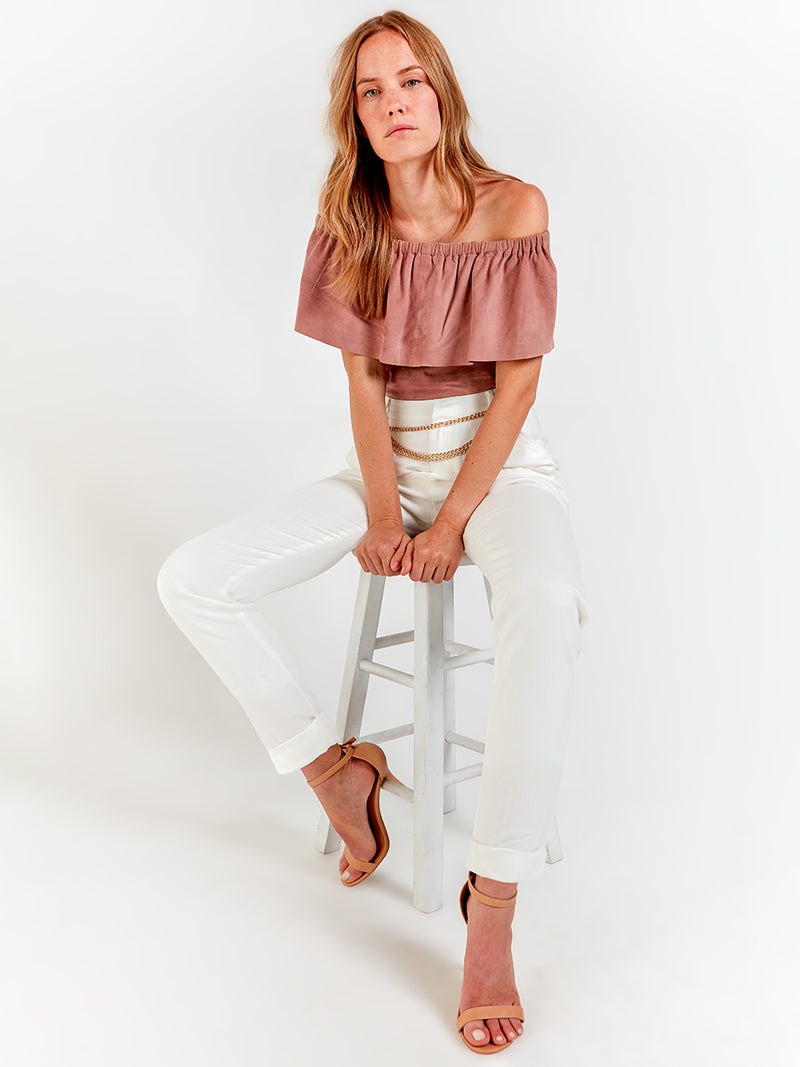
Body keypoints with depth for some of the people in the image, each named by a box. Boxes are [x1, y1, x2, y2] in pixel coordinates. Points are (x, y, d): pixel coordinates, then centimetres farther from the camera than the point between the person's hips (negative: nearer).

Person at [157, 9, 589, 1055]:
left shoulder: (514, 208, -9)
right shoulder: (350, 227, 1)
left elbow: (519, 384, -11)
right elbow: (364, 381, 0)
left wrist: (452, 523, -18)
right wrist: (381, 511, -12)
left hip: (497, 459, -3)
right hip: (387, 459, 4)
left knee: (549, 604, -40)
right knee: (191, 580, -14)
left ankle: (494, 911, -30)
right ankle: (337, 768, 2)